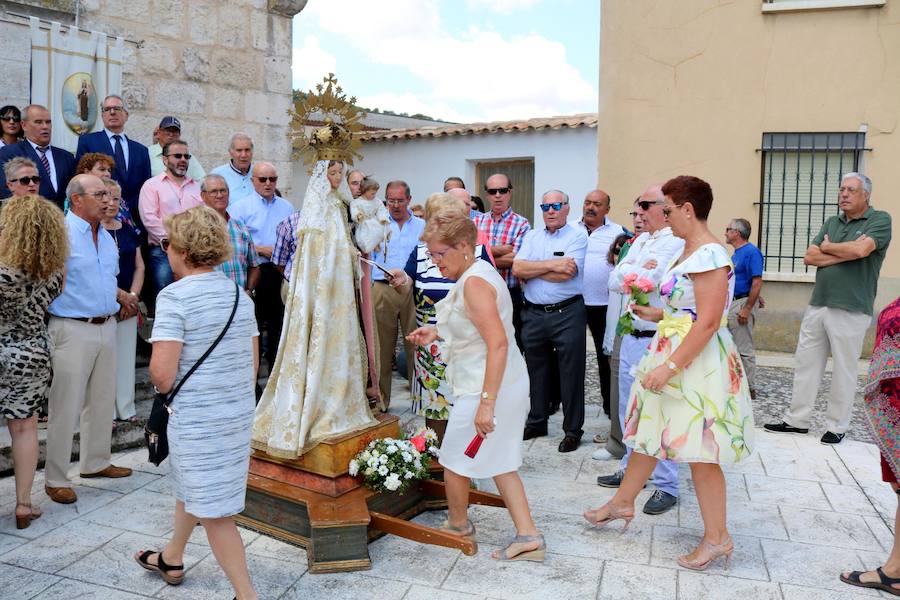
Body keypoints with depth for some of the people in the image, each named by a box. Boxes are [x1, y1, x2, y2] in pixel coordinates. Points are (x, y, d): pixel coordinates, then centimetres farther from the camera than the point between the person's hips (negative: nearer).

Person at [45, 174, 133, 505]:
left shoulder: (105, 236, 12)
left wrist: (119, 296, 11)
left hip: (107, 326, 8)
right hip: (73, 329, -8)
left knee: (103, 401, 17)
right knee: (65, 407, 0)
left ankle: (95, 462, 33)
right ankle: (55, 478, 13)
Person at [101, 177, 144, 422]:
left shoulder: (128, 229, 12)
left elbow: (139, 266, 12)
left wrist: (133, 296, -2)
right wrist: (120, 294, -12)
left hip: (128, 306, 6)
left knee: (126, 356, 10)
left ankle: (126, 409, 21)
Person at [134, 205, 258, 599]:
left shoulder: (174, 296, -16)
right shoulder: (240, 294, 4)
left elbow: (163, 376, -22)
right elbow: (253, 363, 9)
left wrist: (157, 376, 0)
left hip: (197, 419, -8)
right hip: (239, 412, 8)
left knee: (213, 511, 4)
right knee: (189, 486, 28)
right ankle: (171, 559, 49)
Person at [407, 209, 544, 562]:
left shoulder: (474, 282, -20)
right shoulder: (477, 273, 12)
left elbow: (498, 343, -28)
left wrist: (486, 402, -30)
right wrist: (437, 334, 15)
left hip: (485, 386, -10)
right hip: (507, 384, 10)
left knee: (454, 461, 11)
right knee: (499, 463, 16)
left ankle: (458, 524, 33)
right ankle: (528, 536, 17)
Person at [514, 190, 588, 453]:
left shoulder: (577, 236, -3)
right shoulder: (531, 236, 12)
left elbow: (565, 274, -17)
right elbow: (517, 268, -3)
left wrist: (532, 270, -6)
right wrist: (551, 265, -12)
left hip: (567, 313, -5)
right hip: (533, 314, 5)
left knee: (570, 373, 3)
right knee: (536, 371, 15)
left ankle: (573, 430, 14)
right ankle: (536, 423, 30)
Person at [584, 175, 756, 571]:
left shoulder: (709, 255, -20)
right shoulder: (687, 251, 11)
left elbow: (708, 322, -25)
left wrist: (669, 367, -25)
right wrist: (657, 314, 15)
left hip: (697, 363, -10)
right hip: (671, 355, 10)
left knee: (699, 452, 1)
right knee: (648, 432, 19)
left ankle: (717, 537, 17)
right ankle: (622, 502, 35)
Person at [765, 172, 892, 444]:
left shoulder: (880, 220, -2)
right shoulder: (831, 223, 15)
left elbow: (861, 250, -19)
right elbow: (810, 257, 4)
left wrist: (827, 247, -2)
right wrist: (848, 251, -8)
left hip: (850, 310, -6)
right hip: (817, 306, 6)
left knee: (844, 370, 4)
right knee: (806, 363, 8)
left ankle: (837, 427, 16)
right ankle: (796, 420, 17)